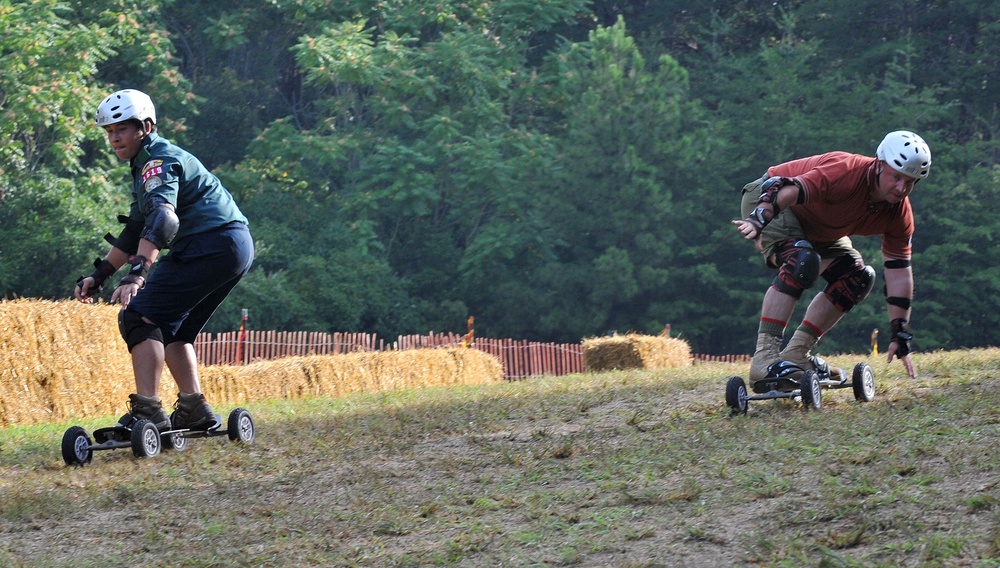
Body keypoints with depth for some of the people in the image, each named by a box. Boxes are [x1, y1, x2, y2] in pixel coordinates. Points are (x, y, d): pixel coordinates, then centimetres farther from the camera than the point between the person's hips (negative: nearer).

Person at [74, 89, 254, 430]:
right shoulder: (147, 165, 24)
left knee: (139, 316, -14)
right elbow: (136, 232, 29)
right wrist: (99, 276, 22)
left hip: (212, 245, -11)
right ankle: (193, 409, 12)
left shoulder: (159, 161, -10)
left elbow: (162, 220, -28)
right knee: (171, 329, 19)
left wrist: (136, 275, -39)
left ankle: (147, 410, -23)